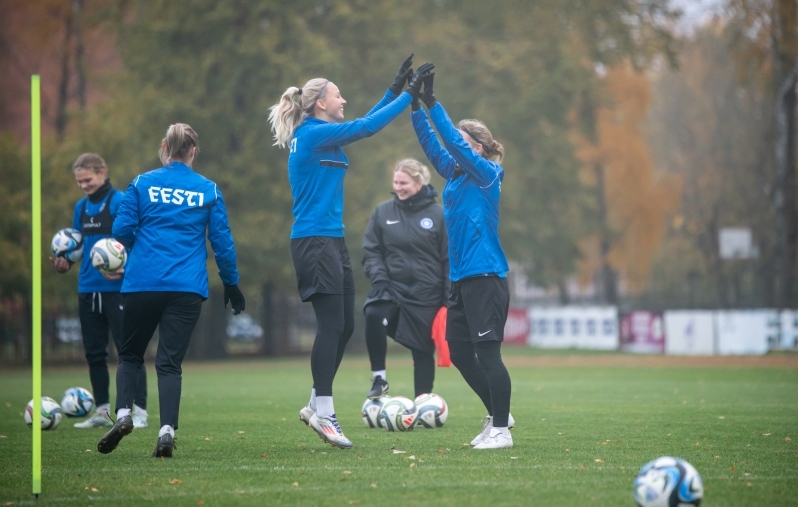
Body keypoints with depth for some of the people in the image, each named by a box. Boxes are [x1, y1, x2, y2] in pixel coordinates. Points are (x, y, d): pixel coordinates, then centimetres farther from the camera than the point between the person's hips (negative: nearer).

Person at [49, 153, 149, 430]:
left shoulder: (119, 202, -9)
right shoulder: (81, 207, 13)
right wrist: (64, 262, 2)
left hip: (117, 289, -7)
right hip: (88, 290, 7)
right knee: (94, 353, 11)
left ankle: (139, 411, -5)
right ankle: (102, 411, 20)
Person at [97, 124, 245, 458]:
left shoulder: (142, 184, 3)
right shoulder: (208, 190, 4)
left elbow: (122, 230, 0)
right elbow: (222, 241, 5)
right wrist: (231, 283, 17)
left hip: (142, 283, 0)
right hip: (188, 287, 0)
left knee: (130, 353, 17)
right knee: (170, 361, 2)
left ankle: (123, 415, -2)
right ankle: (167, 433, -11)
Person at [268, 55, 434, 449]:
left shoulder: (319, 135, 15)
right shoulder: (314, 134, -13)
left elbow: (365, 124, 22)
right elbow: (368, 127, -15)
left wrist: (396, 89, 19)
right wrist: (409, 94, -9)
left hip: (332, 242, 10)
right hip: (315, 242, -10)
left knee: (344, 326, 9)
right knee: (332, 325, -10)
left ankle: (317, 405, 15)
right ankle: (323, 411, -8)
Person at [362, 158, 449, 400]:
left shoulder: (438, 214, -2)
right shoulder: (383, 212, 4)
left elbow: (450, 258, 0)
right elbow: (371, 251, 6)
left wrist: (449, 298, -4)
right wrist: (379, 278, -11)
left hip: (426, 294, -1)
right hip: (392, 287, 1)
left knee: (423, 351, 4)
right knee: (374, 315, -29)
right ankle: (379, 377, -15)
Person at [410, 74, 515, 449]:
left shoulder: (486, 175, -7)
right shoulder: (454, 175, 13)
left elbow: (454, 142, -18)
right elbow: (431, 144, 9)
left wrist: (432, 103, -18)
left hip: (485, 277, -8)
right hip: (461, 278, 8)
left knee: (487, 352, -7)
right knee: (459, 353, 9)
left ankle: (501, 429, -2)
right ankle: (497, 414, 22)